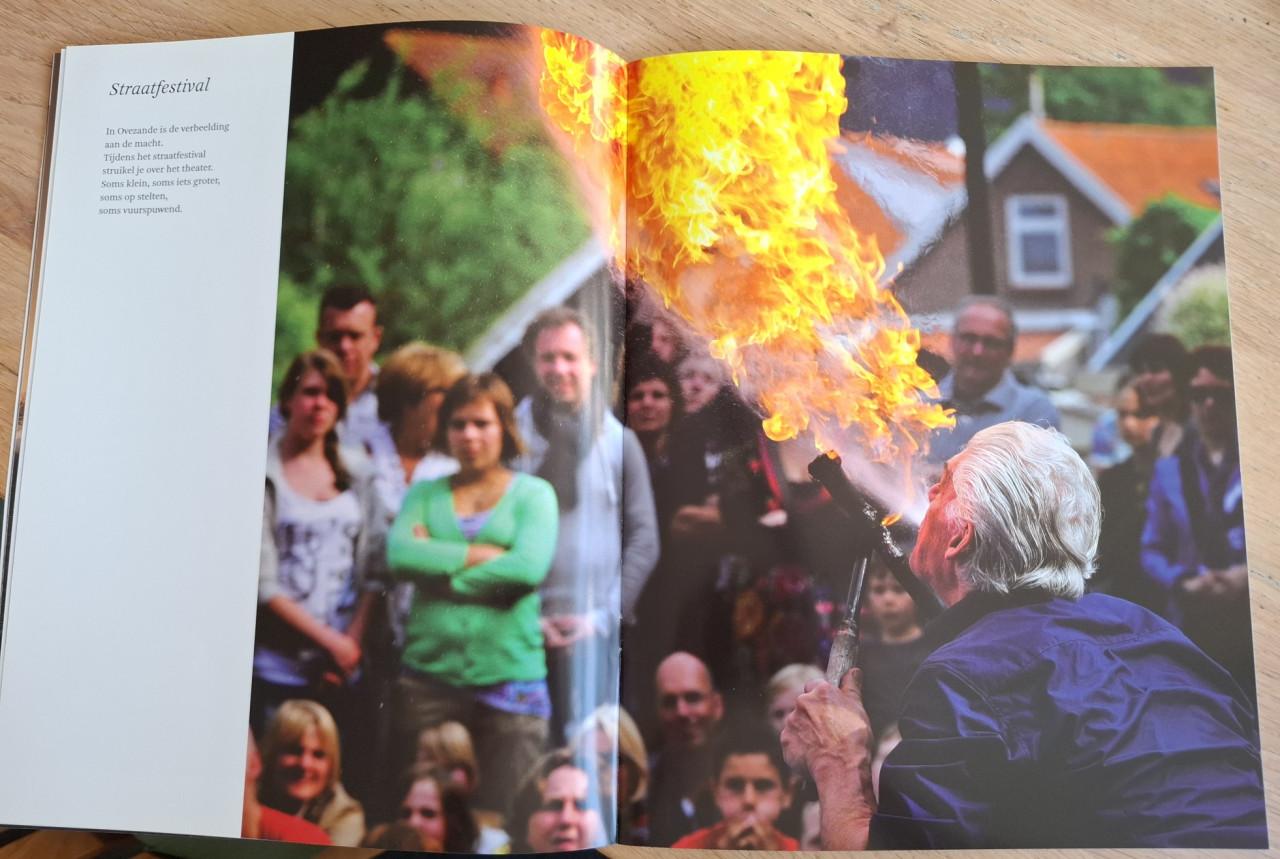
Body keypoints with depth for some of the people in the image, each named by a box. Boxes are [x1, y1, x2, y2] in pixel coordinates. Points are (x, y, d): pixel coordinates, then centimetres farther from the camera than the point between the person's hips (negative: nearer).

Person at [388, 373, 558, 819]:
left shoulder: (534, 493, 4)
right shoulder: (425, 492, 11)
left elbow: (529, 568, -14)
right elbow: (399, 553, -8)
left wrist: (438, 564, -7)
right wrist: (485, 554, -10)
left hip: (510, 679, -2)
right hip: (428, 676, 2)